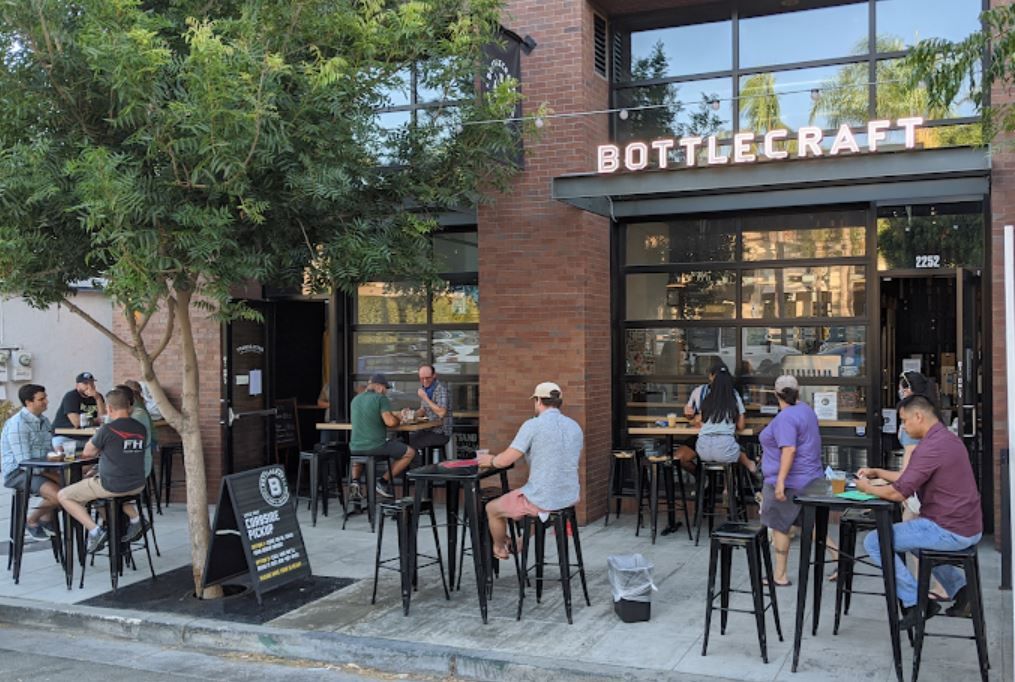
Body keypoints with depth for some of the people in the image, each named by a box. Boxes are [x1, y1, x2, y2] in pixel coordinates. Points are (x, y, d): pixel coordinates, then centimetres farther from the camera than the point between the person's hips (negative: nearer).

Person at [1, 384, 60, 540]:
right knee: (58, 495, -27)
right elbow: (24, 461, -22)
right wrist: (52, 475, -22)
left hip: (42, 470, 8)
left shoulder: (43, 420, 11)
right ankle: (31, 521, 2)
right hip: (17, 473, -8)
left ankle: (47, 518, 13)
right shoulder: (17, 424, -17)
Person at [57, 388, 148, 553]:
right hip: (137, 486, 6)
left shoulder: (107, 429, -16)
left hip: (112, 487, -6)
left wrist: (96, 436, 15)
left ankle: (94, 530, -4)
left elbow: (88, 452, -1)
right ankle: (134, 519, 22)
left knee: (64, 496, 11)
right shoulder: (141, 428, 1)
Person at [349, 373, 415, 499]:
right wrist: (398, 420, 5)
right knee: (410, 453, 9)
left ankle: (354, 481, 17)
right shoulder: (381, 399, -8)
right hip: (376, 447, -6)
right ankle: (383, 482, 4)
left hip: (355, 449, 6)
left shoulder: (355, 399, 12)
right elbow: (390, 422, -20)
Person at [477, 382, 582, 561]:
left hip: (543, 500, -6)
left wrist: (490, 460, 8)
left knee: (492, 509, 20)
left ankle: (499, 549, 43)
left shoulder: (532, 425, -14)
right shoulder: (575, 426, 6)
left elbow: (505, 460, -14)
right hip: (570, 497, 7)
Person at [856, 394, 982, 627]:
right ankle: (960, 589, 25)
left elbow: (898, 492, -21)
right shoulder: (948, 438, 11)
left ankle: (915, 603, -2)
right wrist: (877, 473, 19)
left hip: (949, 532, -10)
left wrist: (868, 488, -4)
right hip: (968, 529, 10)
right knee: (915, 535, 37)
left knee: (874, 542, -6)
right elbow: (910, 477, 21)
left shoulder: (931, 446, -21)